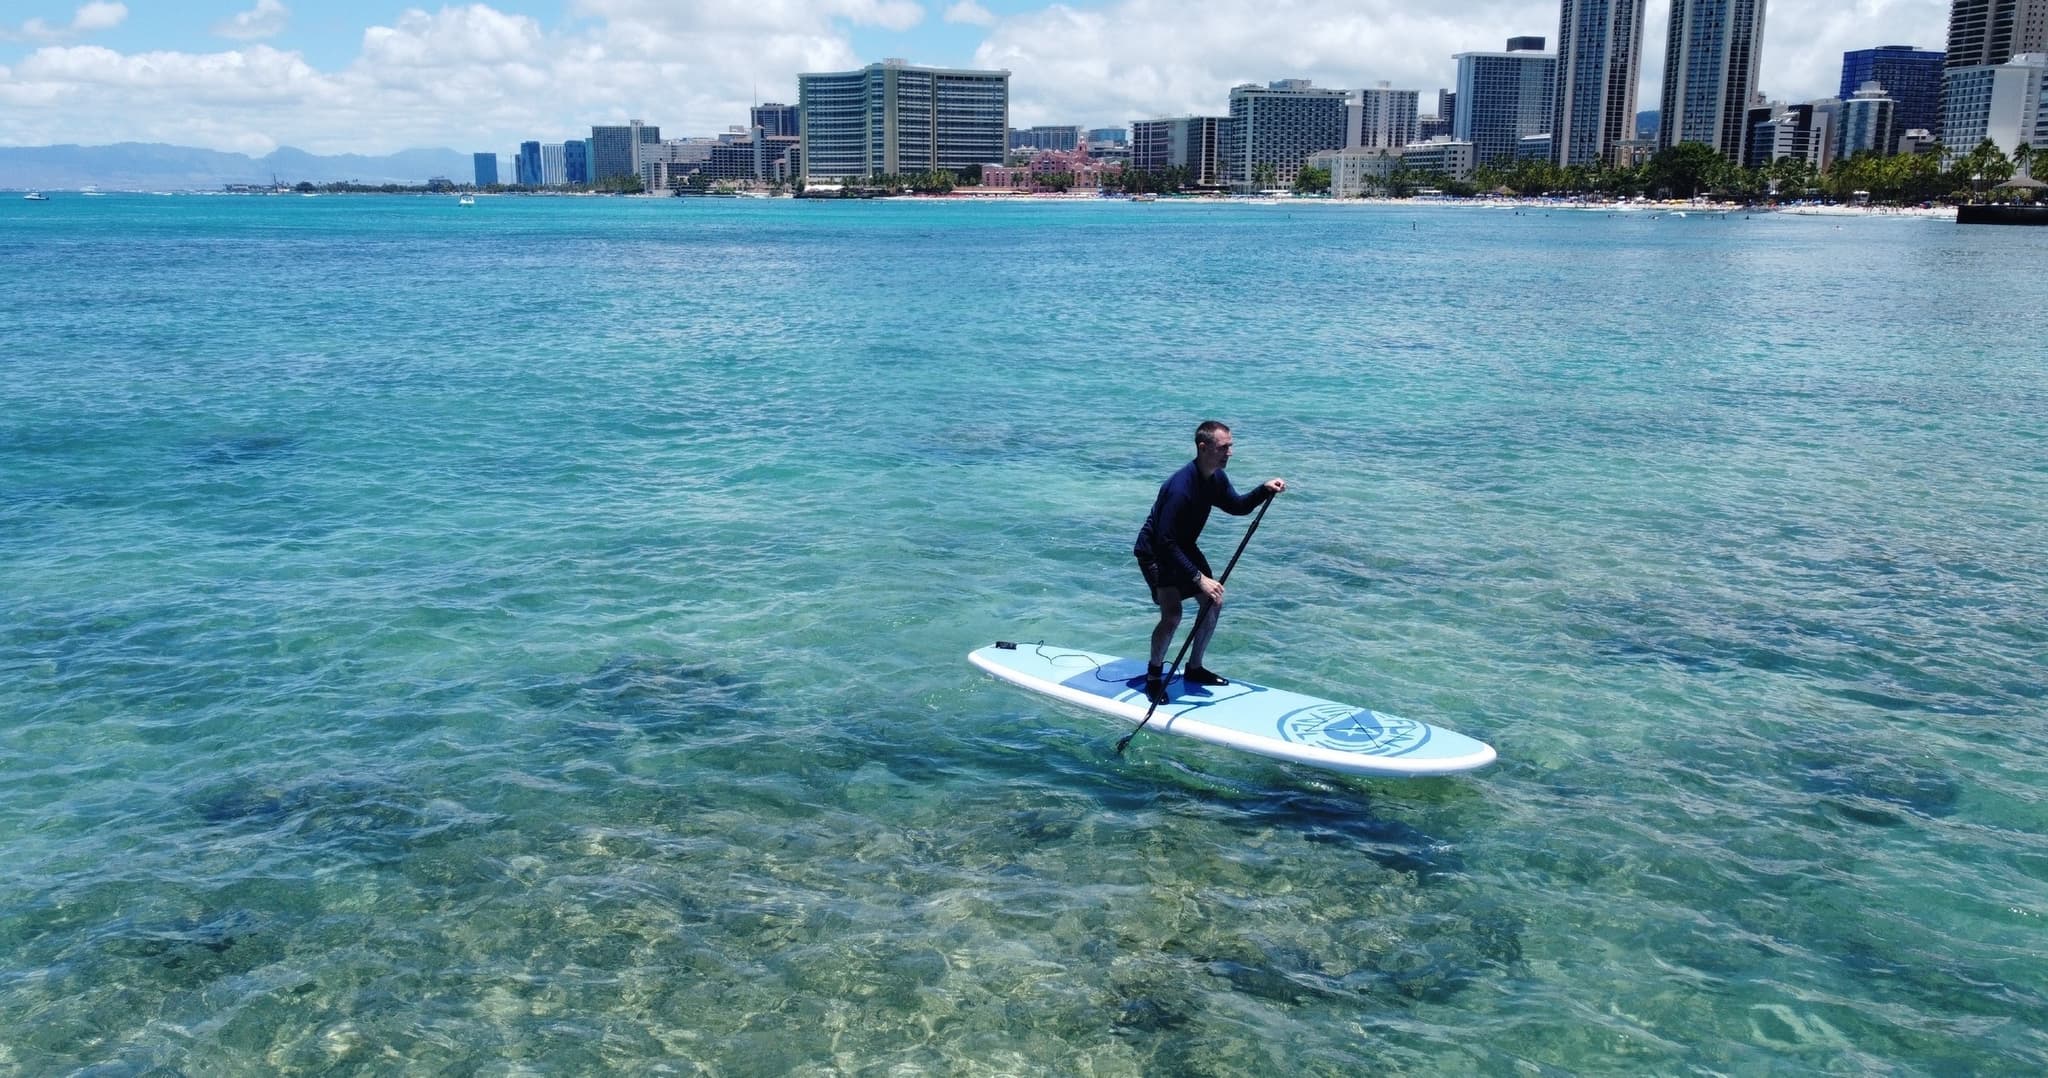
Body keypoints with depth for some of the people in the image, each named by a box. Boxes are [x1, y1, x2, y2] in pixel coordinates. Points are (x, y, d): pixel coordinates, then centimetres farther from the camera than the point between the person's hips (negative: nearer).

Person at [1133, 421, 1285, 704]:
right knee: (1172, 614, -21)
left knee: (1213, 603, 8)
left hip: (1183, 547, 9)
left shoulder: (1216, 478, -7)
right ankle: (1154, 676, 1)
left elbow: (1237, 506, 11)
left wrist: (1264, 490, -9)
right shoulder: (1181, 487, -34)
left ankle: (1194, 669, 24)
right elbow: (1166, 543, -34)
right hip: (1155, 552, -9)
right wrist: (1198, 578, -35)